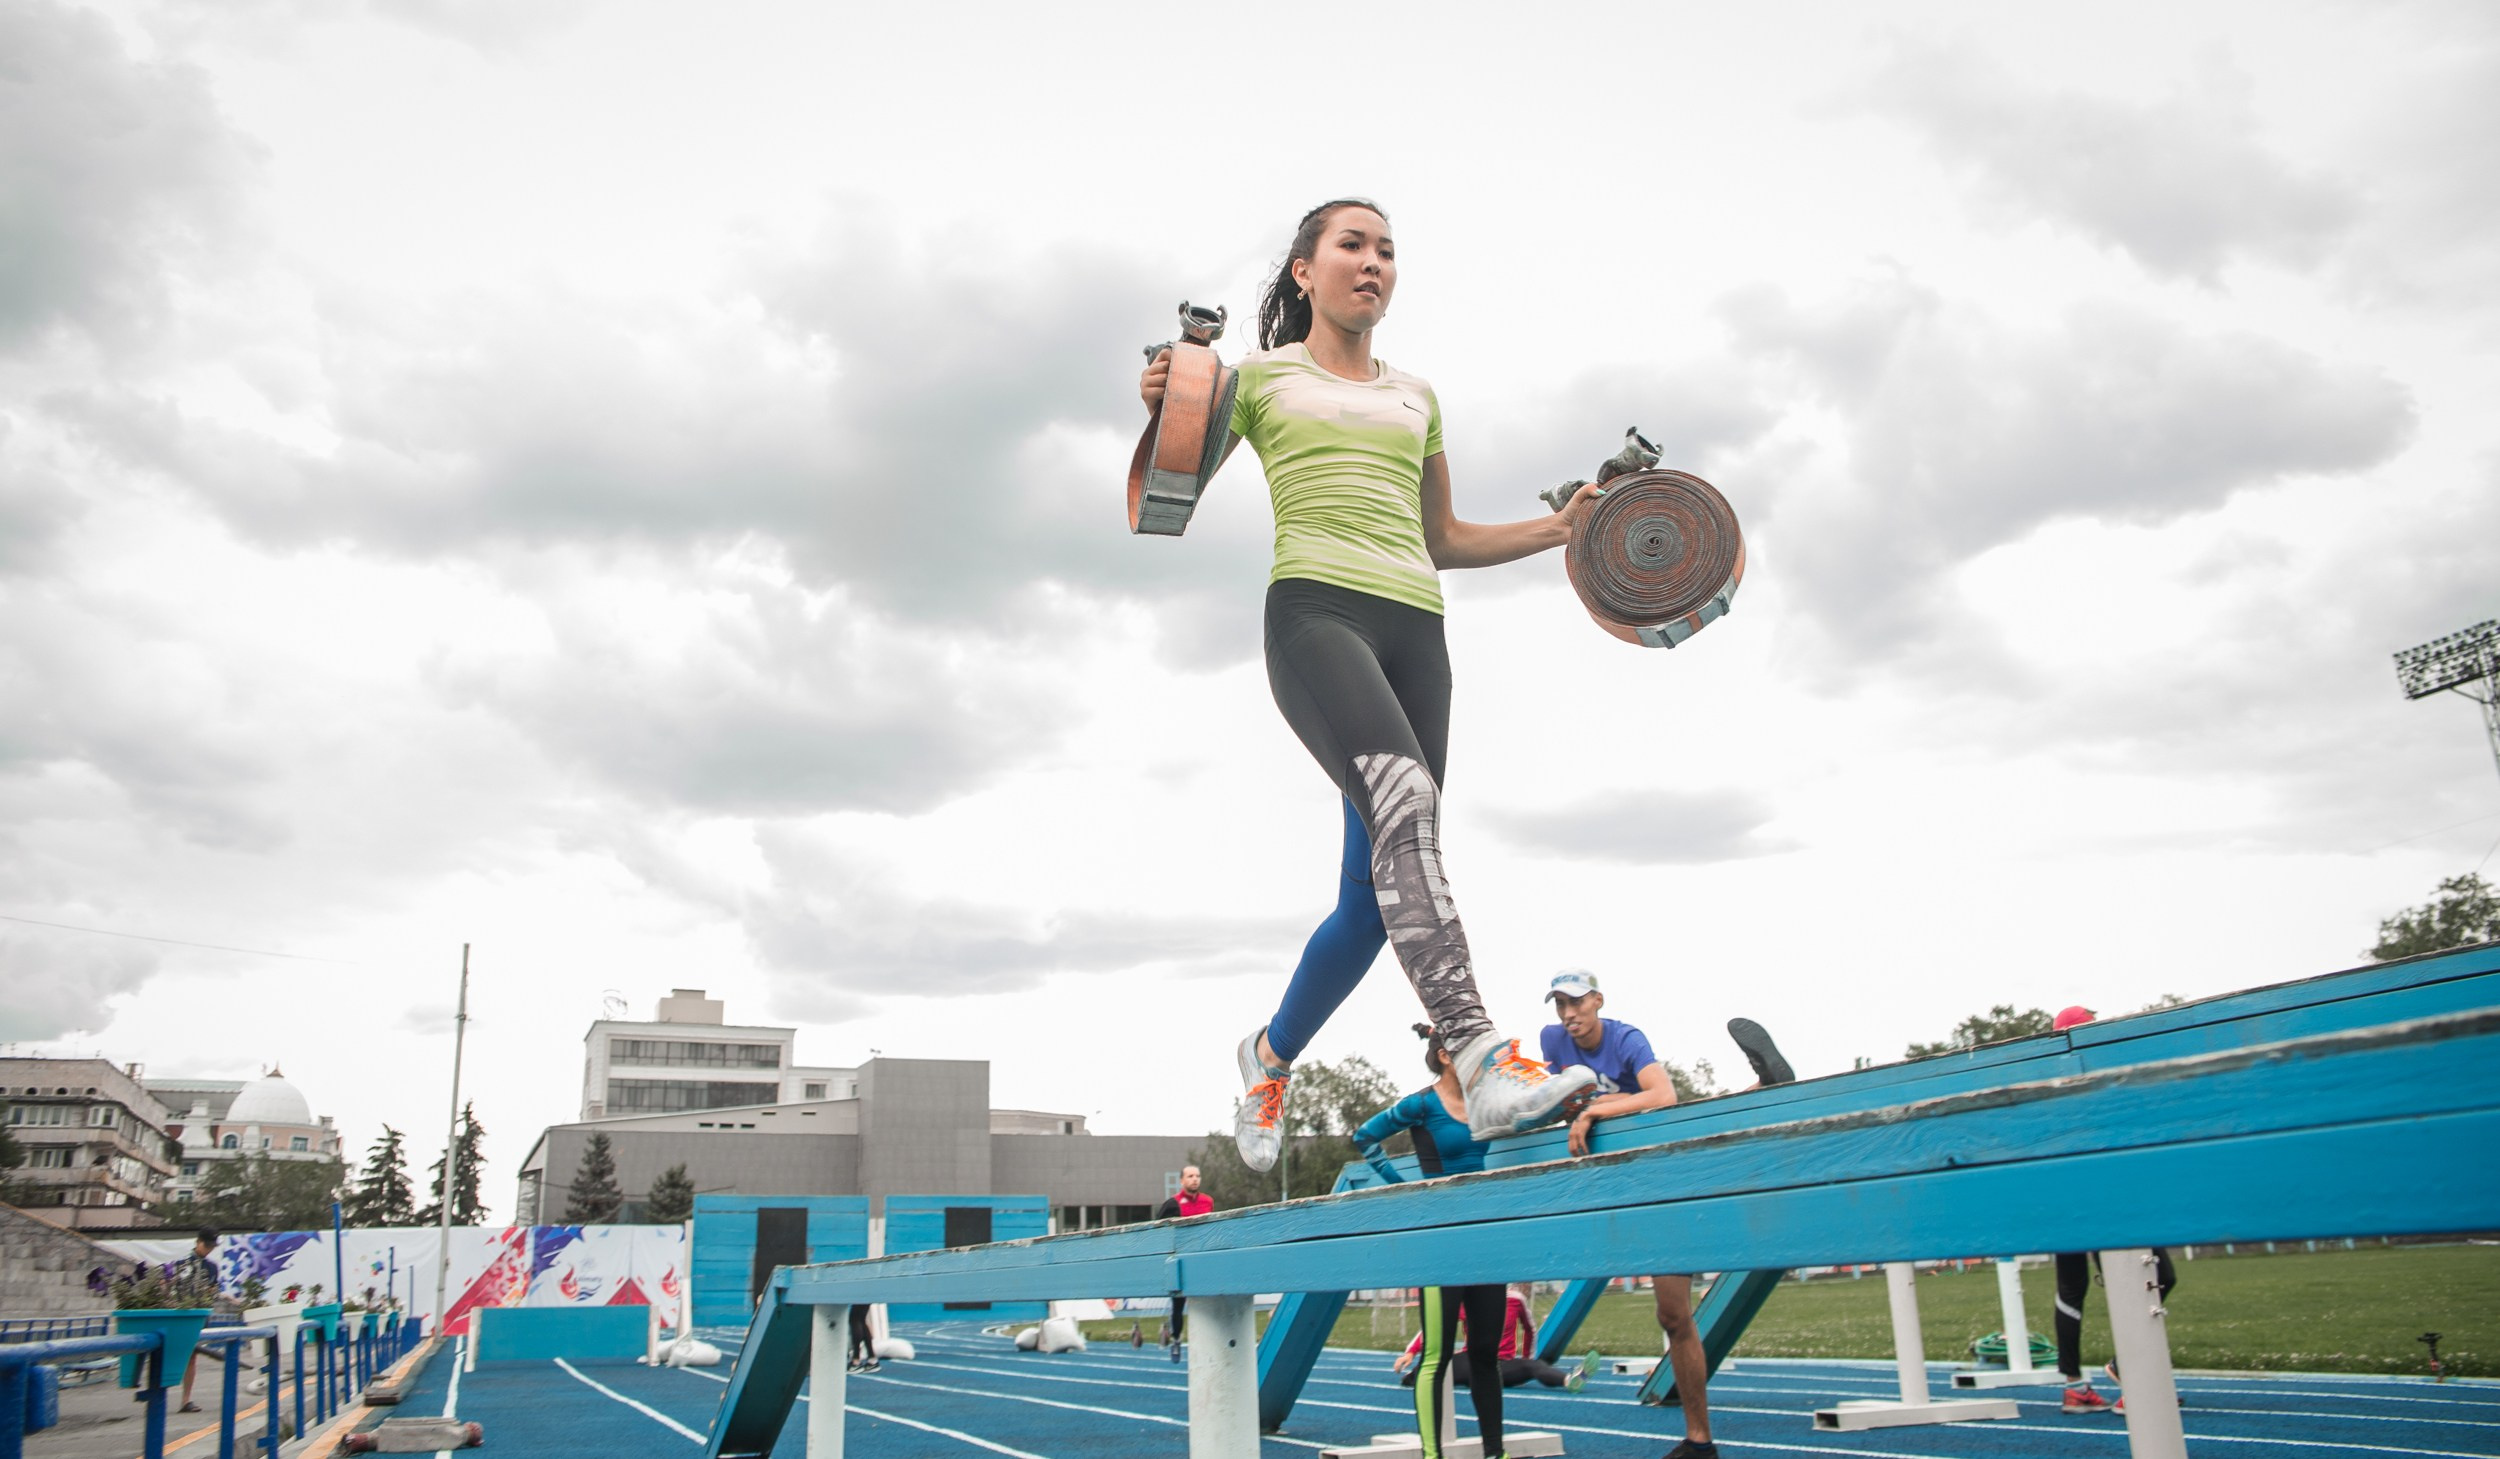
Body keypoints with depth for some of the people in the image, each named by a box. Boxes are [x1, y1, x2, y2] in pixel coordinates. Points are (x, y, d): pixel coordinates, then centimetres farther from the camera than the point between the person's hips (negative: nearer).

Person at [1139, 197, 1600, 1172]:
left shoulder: (1414, 396, 26)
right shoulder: (1260, 377, 14)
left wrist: (1558, 528, 18)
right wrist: (1160, 412, -9)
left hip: (1414, 630, 5)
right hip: (1315, 613, -5)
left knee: (1378, 889, -1)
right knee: (1405, 801, -31)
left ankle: (1273, 1051, 23)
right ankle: (1482, 1061, -39)